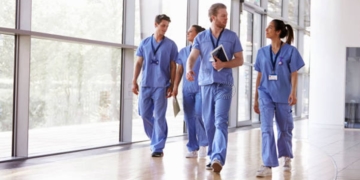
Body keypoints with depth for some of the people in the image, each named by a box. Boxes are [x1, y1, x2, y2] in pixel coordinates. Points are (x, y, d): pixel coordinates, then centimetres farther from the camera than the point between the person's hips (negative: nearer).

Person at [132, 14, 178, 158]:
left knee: (159, 117, -3)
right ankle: (155, 140, 29)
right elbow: (139, 63, 11)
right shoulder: (144, 43, 8)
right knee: (144, 114, 8)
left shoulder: (171, 45, 2)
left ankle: (158, 147, 3)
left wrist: (171, 85, -4)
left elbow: (173, 66, 2)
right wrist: (134, 81, 4)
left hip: (161, 85, -3)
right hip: (145, 84, 3)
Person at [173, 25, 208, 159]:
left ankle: (203, 144, 5)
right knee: (189, 118, 4)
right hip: (187, 89, 5)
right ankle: (193, 149, 11)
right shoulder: (183, 51, 14)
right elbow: (179, 70, 15)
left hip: (201, 88, -5)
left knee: (199, 115, -15)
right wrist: (175, 87, 7)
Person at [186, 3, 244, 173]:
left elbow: (240, 60, 7)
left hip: (224, 84, -2)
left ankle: (218, 158, -20)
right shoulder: (201, 37, 8)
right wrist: (189, 69, -26)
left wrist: (224, 64, -12)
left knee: (220, 122, -13)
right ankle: (212, 156, 18)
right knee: (208, 122, 8)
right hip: (206, 83, 2)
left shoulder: (232, 36, 6)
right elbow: (192, 57, -4)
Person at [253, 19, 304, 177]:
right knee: (266, 129, -12)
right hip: (266, 94, 2)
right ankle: (268, 165, -14)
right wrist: (256, 98, 10)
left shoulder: (290, 51, -3)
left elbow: (294, 74, -5)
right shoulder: (262, 52, 7)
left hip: (283, 95, -2)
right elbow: (259, 76, 10)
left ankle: (286, 157, 37)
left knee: (284, 128, 12)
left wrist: (293, 92, -19)